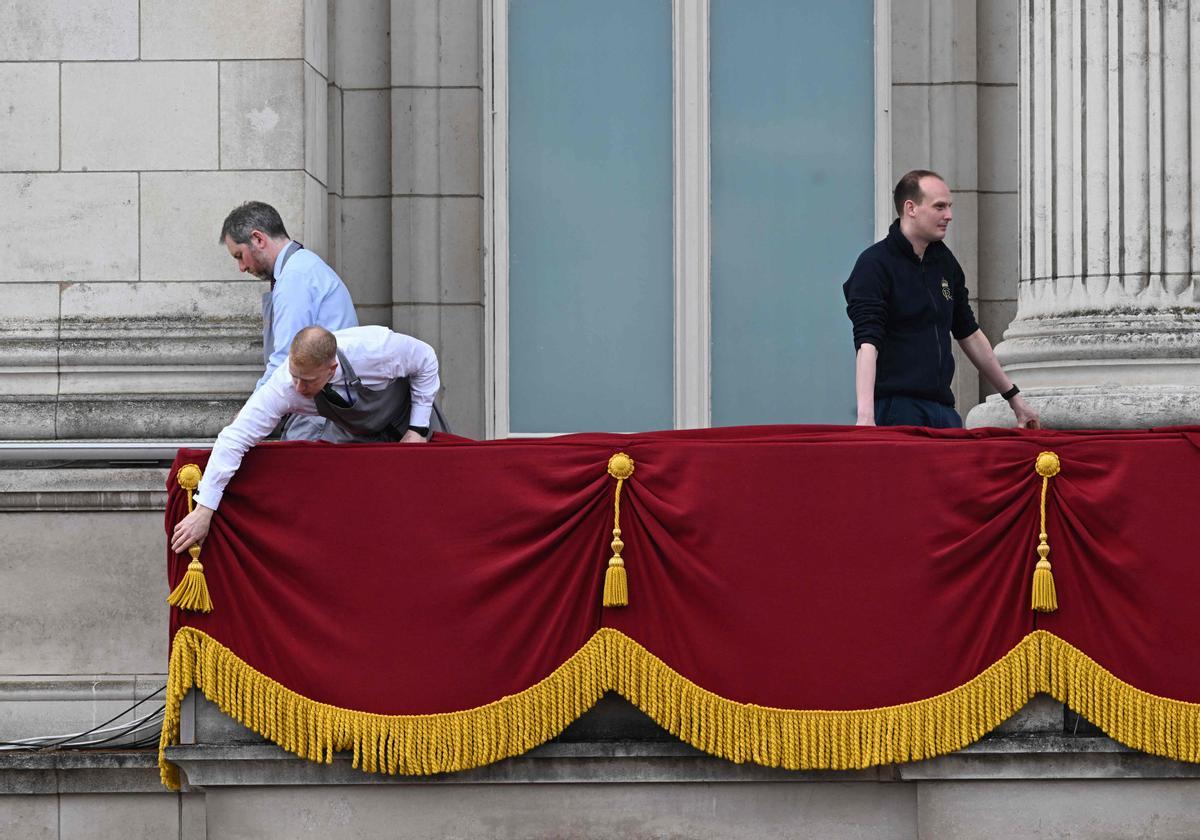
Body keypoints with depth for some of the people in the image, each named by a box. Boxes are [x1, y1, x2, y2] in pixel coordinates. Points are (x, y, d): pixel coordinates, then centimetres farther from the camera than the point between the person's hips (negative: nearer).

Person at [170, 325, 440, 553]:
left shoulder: (375, 348, -42)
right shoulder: (284, 386, -38)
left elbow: (425, 359, -20)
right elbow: (234, 439, -39)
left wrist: (418, 428, -20)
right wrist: (203, 510, -43)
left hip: (405, 419, -1)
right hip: (353, 436, 1)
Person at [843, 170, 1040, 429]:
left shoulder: (945, 262, 16)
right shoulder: (874, 264, -7)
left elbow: (969, 334, 26)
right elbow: (867, 342, -18)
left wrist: (1013, 397, 28)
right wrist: (865, 416, -31)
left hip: (942, 410, 7)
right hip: (895, 410, -7)